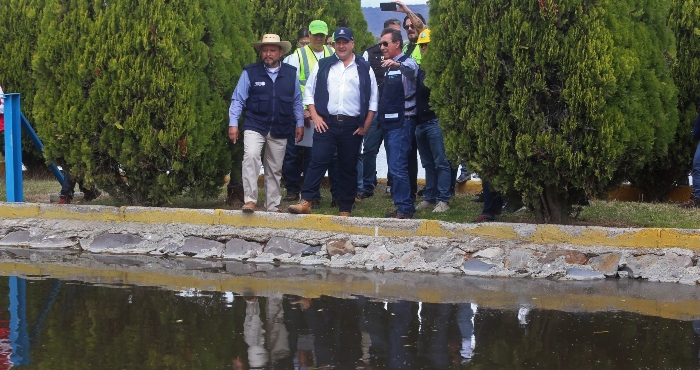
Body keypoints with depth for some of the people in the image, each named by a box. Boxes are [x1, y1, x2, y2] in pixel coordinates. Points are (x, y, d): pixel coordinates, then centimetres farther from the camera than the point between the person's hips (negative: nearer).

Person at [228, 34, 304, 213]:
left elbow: (297, 102, 14)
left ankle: (272, 206, 22)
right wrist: (233, 123, -8)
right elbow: (238, 99, -1)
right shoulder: (250, 72, -3)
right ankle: (250, 200, -23)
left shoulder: (290, 73, 6)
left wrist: (300, 124, 12)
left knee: (275, 169, 10)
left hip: (280, 130, 3)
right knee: (251, 156, -27)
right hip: (254, 126, -3)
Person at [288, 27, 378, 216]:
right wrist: (315, 116, -3)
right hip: (326, 123, -1)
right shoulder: (323, 66, 7)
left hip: (352, 126, 1)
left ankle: (345, 209, 11)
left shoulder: (364, 68, 6)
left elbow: (373, 100, 7)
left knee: (349, 168, 5)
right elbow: (309, 92, 8)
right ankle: (305, 202, -12)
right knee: (318, 162, -10)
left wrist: (366, 126, 1)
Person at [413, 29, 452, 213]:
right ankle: (430, 198, 19)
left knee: (441, 162, -5)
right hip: (421, 121, 8)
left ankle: (443, 200, -3)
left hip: (435, 120, -8)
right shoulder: (421, 68, 16)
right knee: (428, 163, 13)